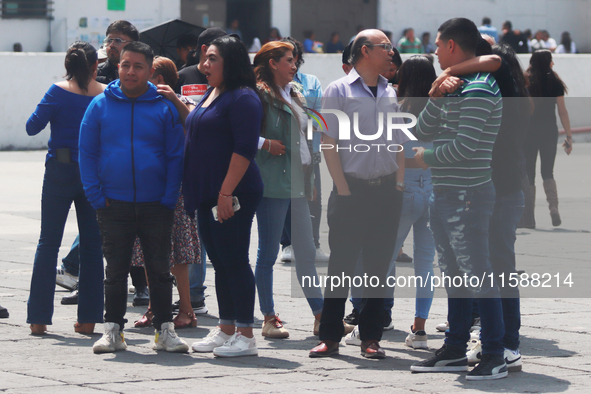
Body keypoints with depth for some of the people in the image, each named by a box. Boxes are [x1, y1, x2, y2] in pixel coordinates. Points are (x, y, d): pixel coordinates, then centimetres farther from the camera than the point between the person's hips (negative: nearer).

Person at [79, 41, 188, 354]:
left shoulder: (164, 107, 1)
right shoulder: (101, 105, 1)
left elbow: (176, 156, 2)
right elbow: (87, 153, 3)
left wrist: (169, 199, -7)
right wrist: (97, 196, -5)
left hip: (156, 207, 0)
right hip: (114, 206, 0)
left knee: (160, 270, 5)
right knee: (116, 271, 7)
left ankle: (165, 330, 11)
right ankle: (112, 330, 14)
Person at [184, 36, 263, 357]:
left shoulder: (243, 98, -12)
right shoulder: (210, 95, 16)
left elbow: (245, 149, -19)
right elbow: (195, 125, 30)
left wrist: (226, 192, -23)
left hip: (232, 195, -9)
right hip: (206, 195, 9)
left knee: (234, 261, -7)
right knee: (220, 263, 12)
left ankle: (245, 335, -4)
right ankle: (225, 330, 19)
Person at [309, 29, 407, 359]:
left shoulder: (391, 94, 13)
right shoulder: (339, 91, -2)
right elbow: (329, 143, -6)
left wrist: (399, 183, 6)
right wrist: (343, 189, -11)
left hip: (386, 191, 4)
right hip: (352, 189, -4)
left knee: (379, 265, 5)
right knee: (342, 264, -2)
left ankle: (371, 337, 11)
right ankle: (330, 337, 3)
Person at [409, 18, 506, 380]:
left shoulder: (478, 89, -15)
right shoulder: (455, 87, 16)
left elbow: (465, 146, -21)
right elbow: (424, 132, 20)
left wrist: (427, 158, -8)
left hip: (467, 195, -10)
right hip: (446, 194, 10)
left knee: (477, 274, -6)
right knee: (455, 275, 15)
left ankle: (495, 356, -3)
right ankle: (455, 350, 22)